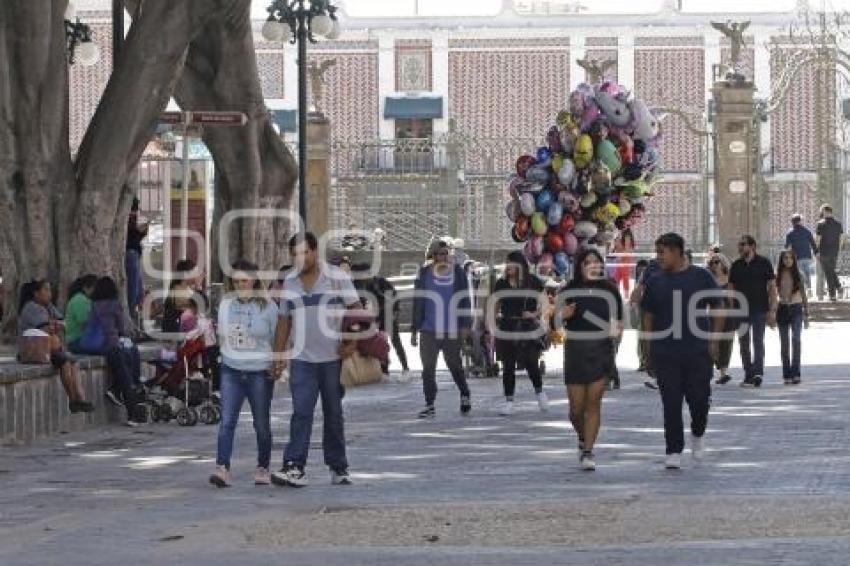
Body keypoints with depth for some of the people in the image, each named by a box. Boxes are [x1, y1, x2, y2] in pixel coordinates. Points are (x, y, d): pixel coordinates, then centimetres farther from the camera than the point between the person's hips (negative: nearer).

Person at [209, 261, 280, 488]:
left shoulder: (267, 306, -3)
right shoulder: (226, 304, 6)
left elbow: (276, 339, 1)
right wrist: (229, 355, 9)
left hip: (260, 372, -2)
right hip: (231, 370, 2)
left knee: (262, 424, 7)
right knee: (227, 421, -10)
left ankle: (263, 469, 20)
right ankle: (222, 469, -17)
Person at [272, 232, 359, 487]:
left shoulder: (337, 277, -3)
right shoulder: (289, 282, 8)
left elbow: (356, 310, -1)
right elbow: (284, 320, 14)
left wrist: (353, 343, -13)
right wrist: (278, 355, 10)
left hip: (333, 359, -2)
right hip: (302, 360, 2)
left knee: (334, 414, 8)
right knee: (301, 413, -10)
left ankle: (338, 467, 16)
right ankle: (295, 468, -16)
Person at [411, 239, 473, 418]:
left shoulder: (458, 272, 2)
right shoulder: (424, 273, 4)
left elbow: (464, 300, 3)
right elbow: (418, 303, 7)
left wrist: (465, 325, -4)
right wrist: (414, 329, 5)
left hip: (452, 330, -1)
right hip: (429, 331, 1)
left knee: (455, 365, 9)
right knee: (428, 368, -1)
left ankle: (465, 395, 32)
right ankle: (429, 405, 5)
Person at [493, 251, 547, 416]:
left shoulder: (533, 282, 0)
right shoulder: (501, 284, 8)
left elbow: (543, 303, 4)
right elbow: (495, 307, 14)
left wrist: (535, 314, -14)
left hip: (527, 328, -3)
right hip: (507, 328, 3)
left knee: (531, 363, -7)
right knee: (508, 366, 1)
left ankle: (540, 392, 20)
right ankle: (509, 402, 7)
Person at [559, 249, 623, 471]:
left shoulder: (609, 290, 4)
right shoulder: (569, 291, 3)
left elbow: (618, 321, 13)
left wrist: (617, 330, -9)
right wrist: (563, 315, -10)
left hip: (601, 351, -1)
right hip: (575, 351, 1)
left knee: (594, 403, -6)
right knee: (576, 407, 1)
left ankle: (588, 452, -1)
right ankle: (583, 439, 31)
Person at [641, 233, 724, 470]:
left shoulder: (701, 277, 0)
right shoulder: (655, 282, 7)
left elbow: (718, 309, 4)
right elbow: (648, 316, 11)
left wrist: (714, 341, -3)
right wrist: (649, 348, 5)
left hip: (698, 351, -1)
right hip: (665, 353, 1)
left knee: (699, 398, 2)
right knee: (671, 403, -1)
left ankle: (697, 435, 31)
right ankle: (674, 451, 4)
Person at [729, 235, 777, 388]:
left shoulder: (764, 263, -1)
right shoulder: (736, 266, 9)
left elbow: (772, 287, -1)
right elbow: (731, 289, 12)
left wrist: (772, 310, -8)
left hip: (760, 310, -4)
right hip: (741, 311, 4)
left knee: (758, 342, -9)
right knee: (743, 344, 6)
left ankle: (758, 373, -14)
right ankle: (748, 375, 13)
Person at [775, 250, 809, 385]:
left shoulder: (798, 277, 2)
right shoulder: (778, 277, 1)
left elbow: (804, 296, 5)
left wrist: (806, 314, 3)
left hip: (796, 309, -1)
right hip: (782, 309, 1)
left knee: (796, 340, -15)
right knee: (784, 343, 4)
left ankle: (795, 372, -16)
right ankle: (786, 375, 8)